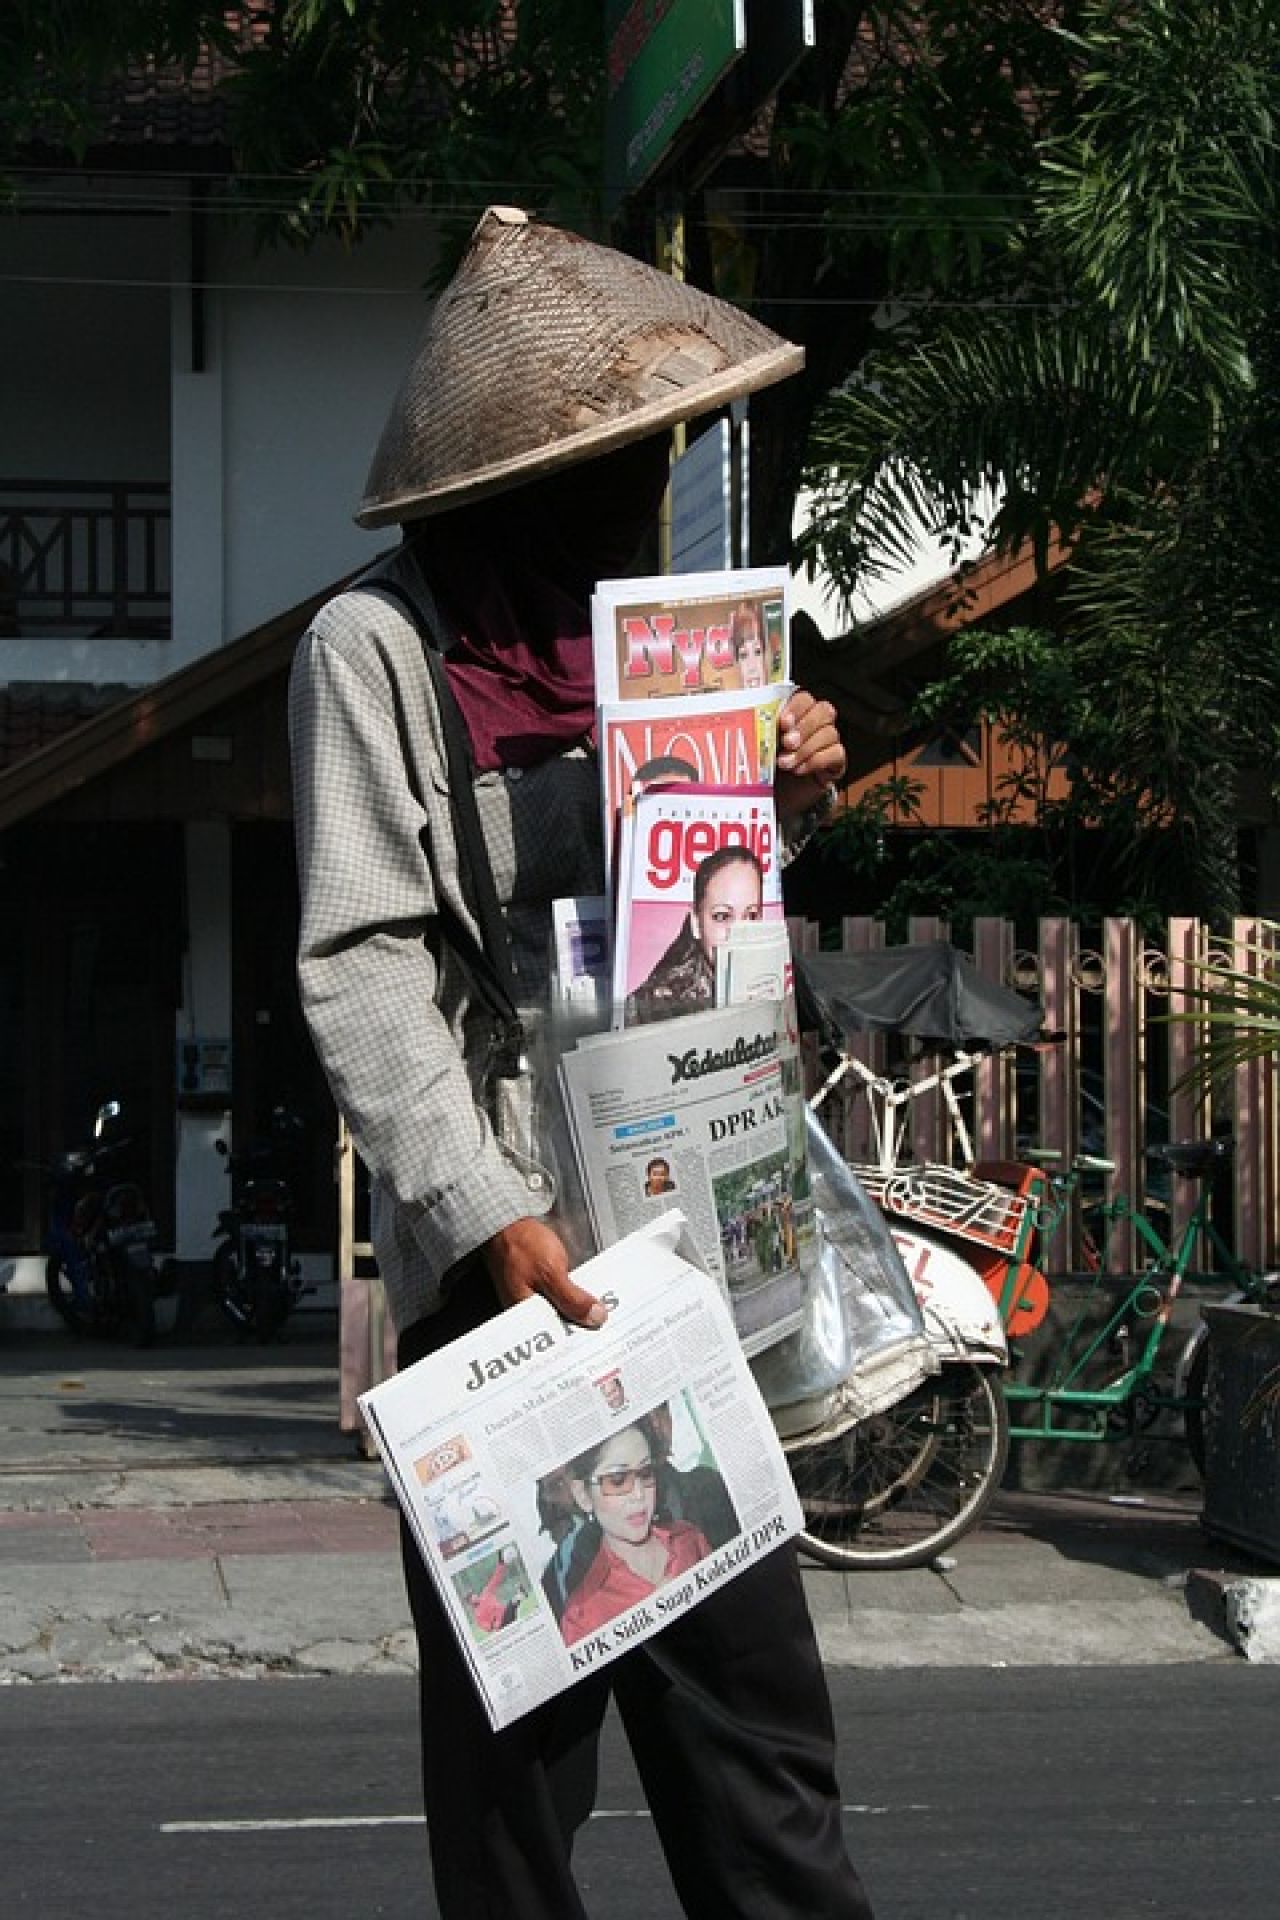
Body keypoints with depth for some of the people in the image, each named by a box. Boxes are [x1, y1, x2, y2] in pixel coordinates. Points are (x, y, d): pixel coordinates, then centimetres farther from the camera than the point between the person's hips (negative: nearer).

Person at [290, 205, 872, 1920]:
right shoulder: (381, 644, -4)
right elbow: (361, 966, -10)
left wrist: (781, 802, 4)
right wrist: (490, 1216, -20)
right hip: (502, 1249, -6)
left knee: (747, 1675, 4)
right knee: (519, 1710, 0)